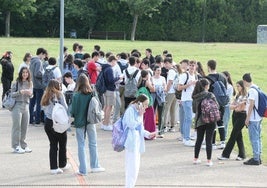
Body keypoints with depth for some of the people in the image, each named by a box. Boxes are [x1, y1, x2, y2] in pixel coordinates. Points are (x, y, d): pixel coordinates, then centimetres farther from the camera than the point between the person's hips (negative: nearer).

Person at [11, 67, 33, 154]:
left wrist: (30, 93, -8)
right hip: (17, 105, -5)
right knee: (17, 126, -4)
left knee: (25, 127, 8)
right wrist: (20, 92, -21)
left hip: (26, 106, 5)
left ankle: (23, 145, 18)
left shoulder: (30, 83, 10)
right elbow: (12, 94, -6)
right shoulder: (16, 83, -4)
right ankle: (16, 146, -1)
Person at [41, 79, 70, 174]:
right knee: (62, 144, 13)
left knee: (53, 145, 8)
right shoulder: (59, 95, -6)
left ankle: (53, 167, 5)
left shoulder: (45, 97, 9)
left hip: (48, 122, 4)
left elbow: (44, 109, 4)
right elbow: (65, 108, -8)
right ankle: (63, 164, 25)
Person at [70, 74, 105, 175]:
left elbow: (73, 110, -12)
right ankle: (94, 166, 25)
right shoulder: (92, 94, -9)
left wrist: (73, 115, 8)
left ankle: (82, 170, 8)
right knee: (93, 144, 16)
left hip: (79, 122, -2)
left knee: (81, 145, 6)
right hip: (90, 121, 2)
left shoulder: (76, 95, -15)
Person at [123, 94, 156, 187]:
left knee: (136, 166, 12)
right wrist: (140, 116, -14)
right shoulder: (130, 110, -12)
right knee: (132, 166, -10)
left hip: (137, 141, 9)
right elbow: (132, 125, -19)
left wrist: (148, 134, 8)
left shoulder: (138, 111, 15)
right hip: (131, 141, -9)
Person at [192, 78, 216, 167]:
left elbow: (194, 110, 5)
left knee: (199, 139, 15)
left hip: (199, 120, 4)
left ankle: (196, 158, 22)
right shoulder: (210, 95, -12)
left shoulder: (195, 96, -1)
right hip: (210, 120, -4)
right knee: (209, 140, 1)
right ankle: (209, 160, 2)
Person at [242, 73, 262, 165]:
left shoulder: (251, 90, -16)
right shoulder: (257, 88, 11)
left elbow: (251, 104, -18)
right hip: (258, 117, 9)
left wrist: (247, 118, -14)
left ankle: (255, 159, -2)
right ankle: (258, 157, 20)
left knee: (254, 139, -5)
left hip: (253, 118, -9)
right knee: (258, 138, 13)